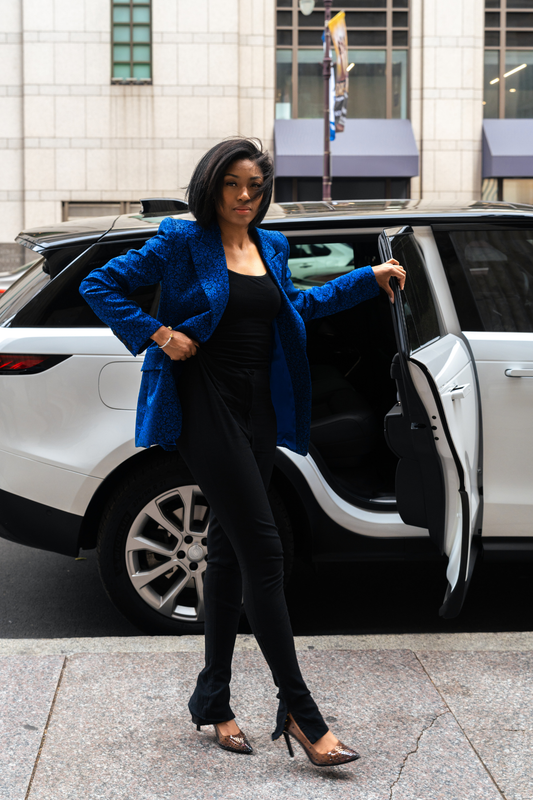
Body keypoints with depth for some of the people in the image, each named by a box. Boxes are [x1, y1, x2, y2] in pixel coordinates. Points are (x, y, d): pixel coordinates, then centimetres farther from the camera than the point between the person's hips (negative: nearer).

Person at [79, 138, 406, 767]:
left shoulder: (271, 248, 13)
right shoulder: (181, 243, -5)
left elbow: (295, 306, 30)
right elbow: (100, 285, -2)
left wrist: (370, 278, 27)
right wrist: (157, 334, -12)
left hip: (258, 409, 7)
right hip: (205, 406, -7)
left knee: (230, 549, 11)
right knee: (262, 550, -10)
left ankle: (214, 700, 22)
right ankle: (299, 711, -5)